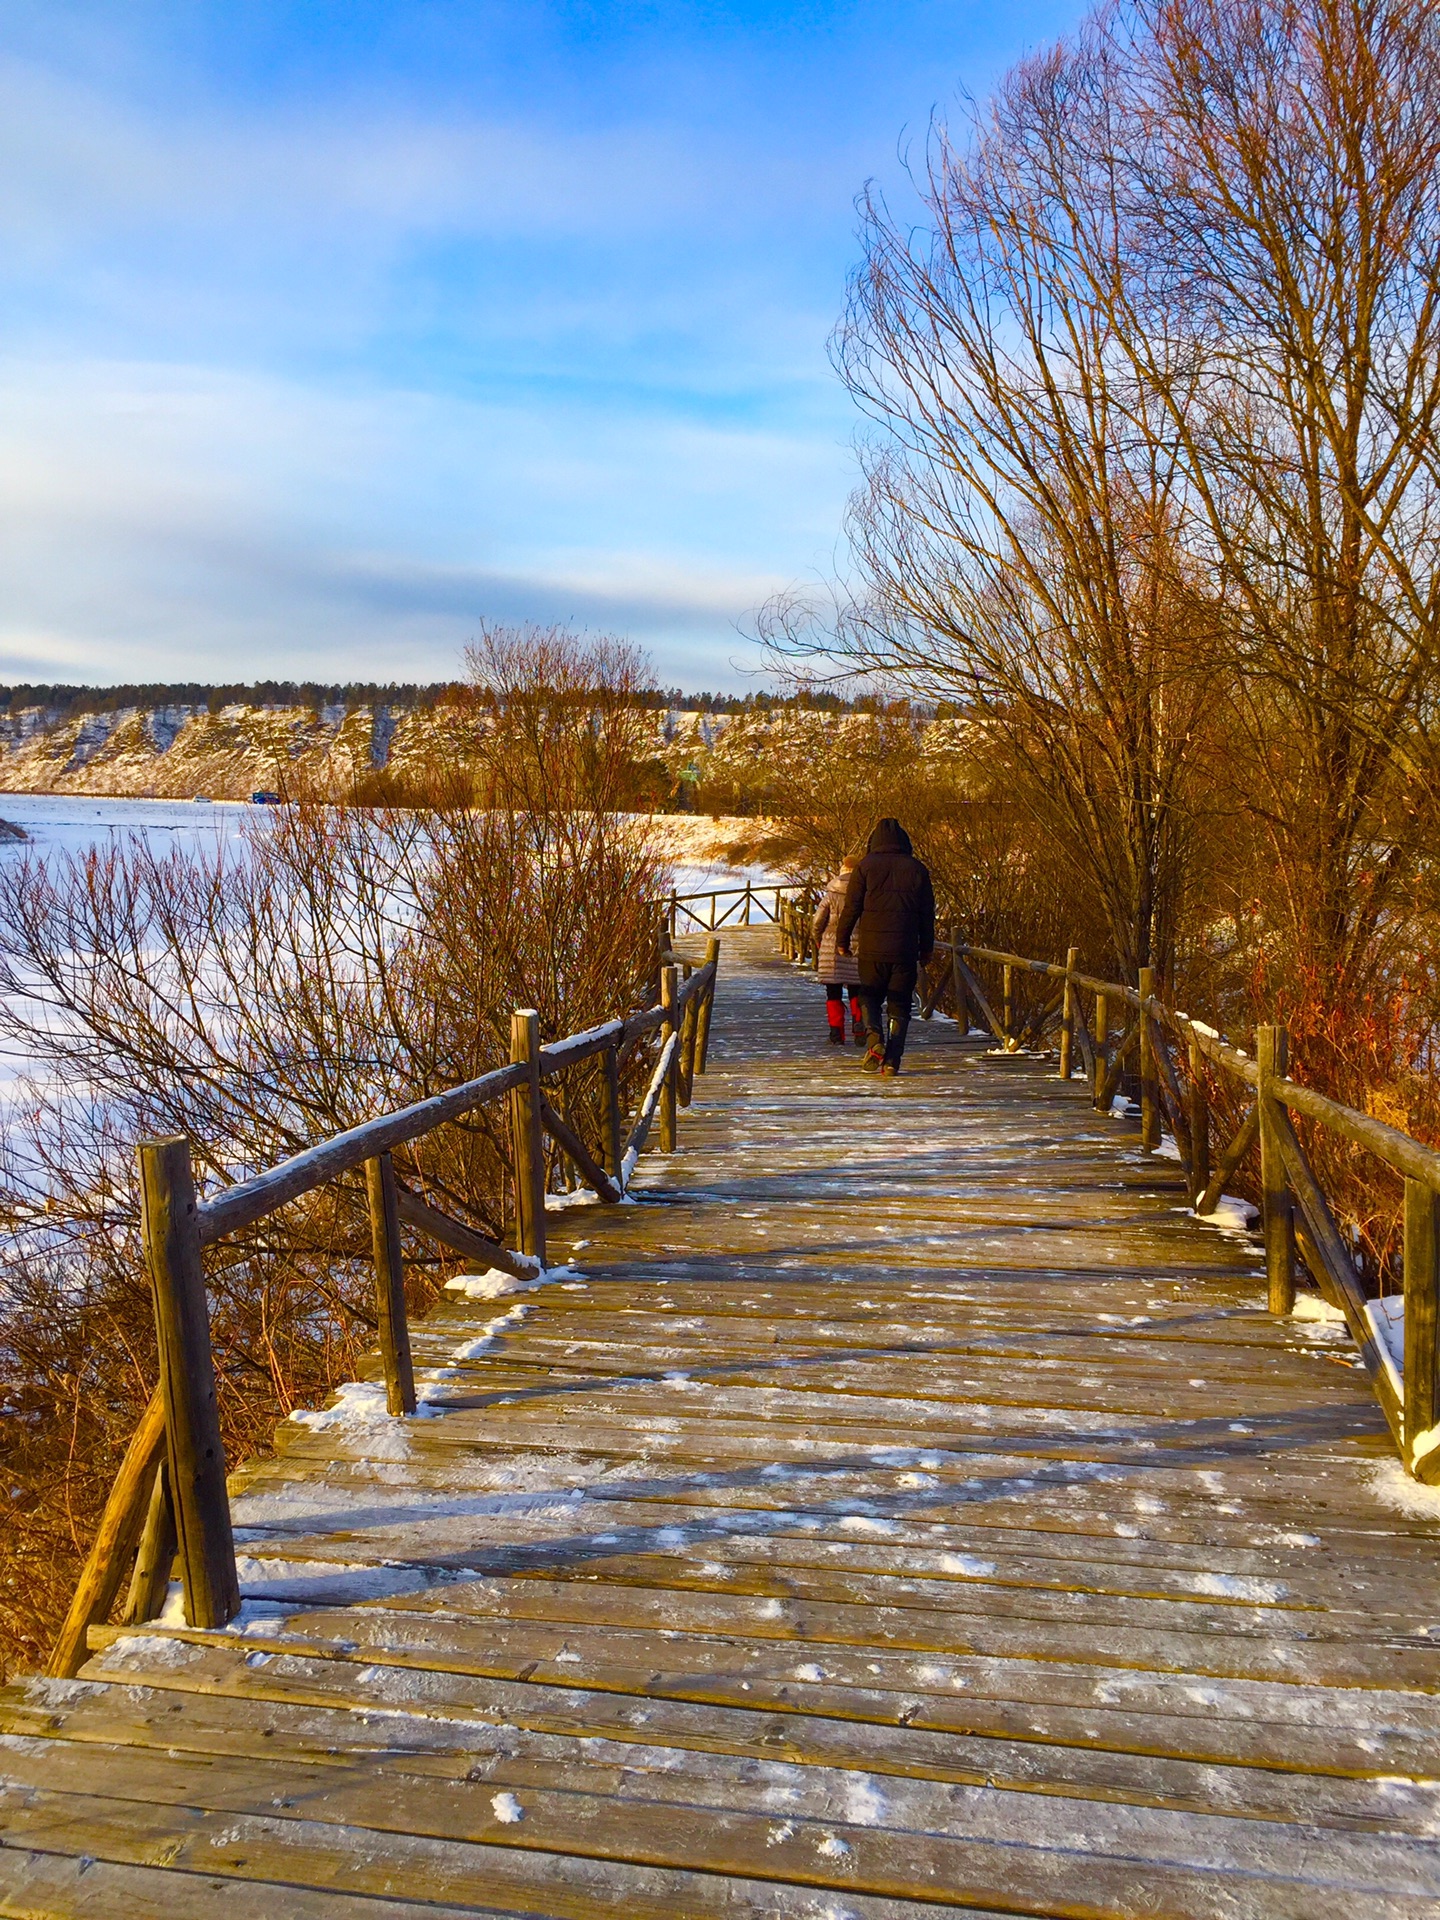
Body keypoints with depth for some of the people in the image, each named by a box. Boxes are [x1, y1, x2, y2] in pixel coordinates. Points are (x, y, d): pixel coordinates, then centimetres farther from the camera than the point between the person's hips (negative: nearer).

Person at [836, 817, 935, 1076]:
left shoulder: (865, 867, -2)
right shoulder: (917, 869, 5)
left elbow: (851, 907, -2)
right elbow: (927, 913, 8)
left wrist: (842, 940, 10)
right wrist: (927, 949, 17)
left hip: (871, 949, -1)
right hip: (905, 951, 1)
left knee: (870, 997, 14)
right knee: (899, 1006, 8)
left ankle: (876, 1040, -11)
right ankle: (892, 1060, 1)